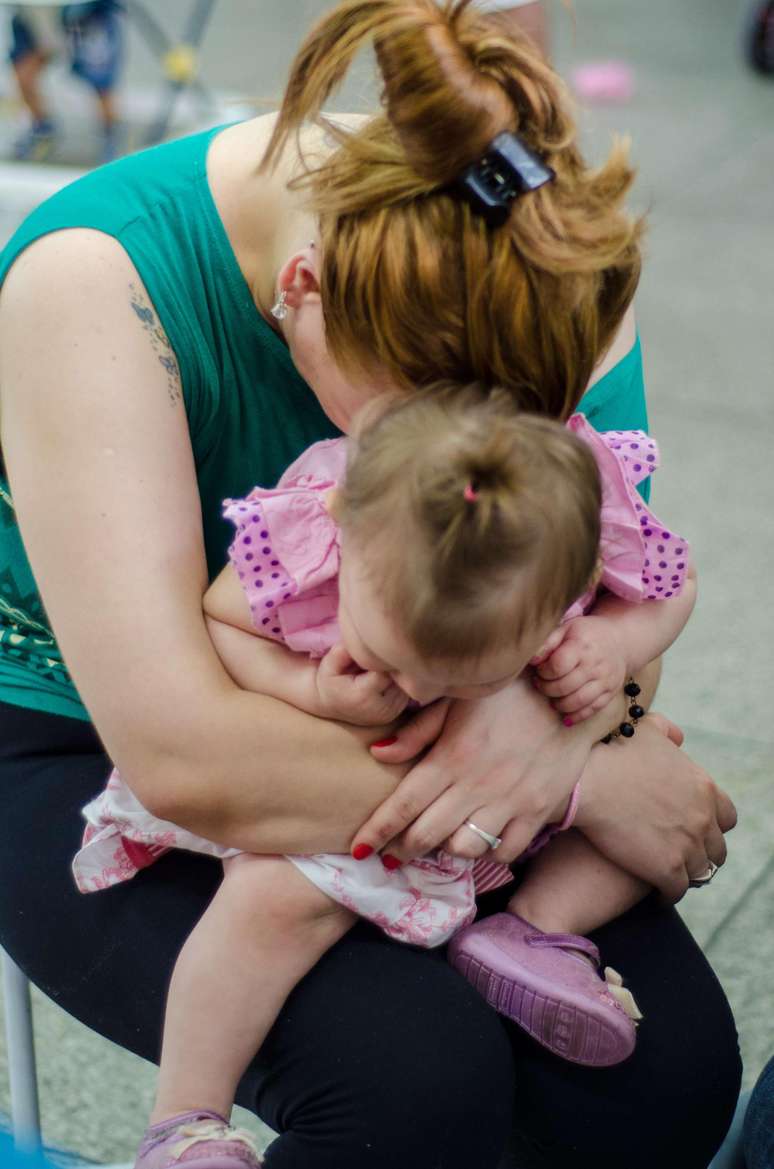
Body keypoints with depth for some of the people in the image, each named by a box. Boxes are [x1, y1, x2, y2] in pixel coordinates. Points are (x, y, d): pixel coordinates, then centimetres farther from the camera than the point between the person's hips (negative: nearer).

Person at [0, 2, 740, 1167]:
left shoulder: (546, 256, -16)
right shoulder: (97, 277, -29)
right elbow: (181, 757, -34)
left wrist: (552, 702, -33)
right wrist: (590, 781, -29)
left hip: (410, 751, 4)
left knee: (670, 1067, -19)